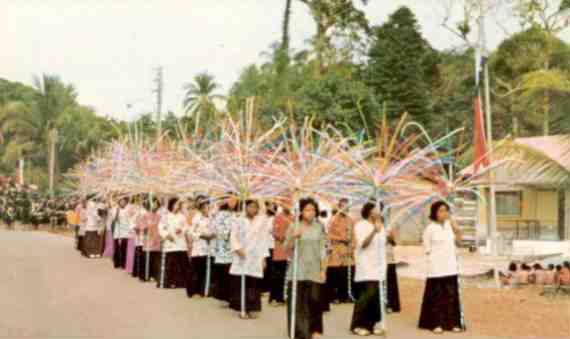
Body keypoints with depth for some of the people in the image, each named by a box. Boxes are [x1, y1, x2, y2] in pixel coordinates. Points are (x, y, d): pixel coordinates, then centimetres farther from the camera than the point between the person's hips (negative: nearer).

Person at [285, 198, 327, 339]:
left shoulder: (319, 228, 6)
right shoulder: (294, 227, 3)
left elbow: (323, 250, 6)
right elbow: (287, 249, 1)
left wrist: (323, 269, 1)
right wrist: (293, 237, -16)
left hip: (314, 270, 1)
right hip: (297, 270, -1)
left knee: (315, 300, 0)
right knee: (297, 302, -3)